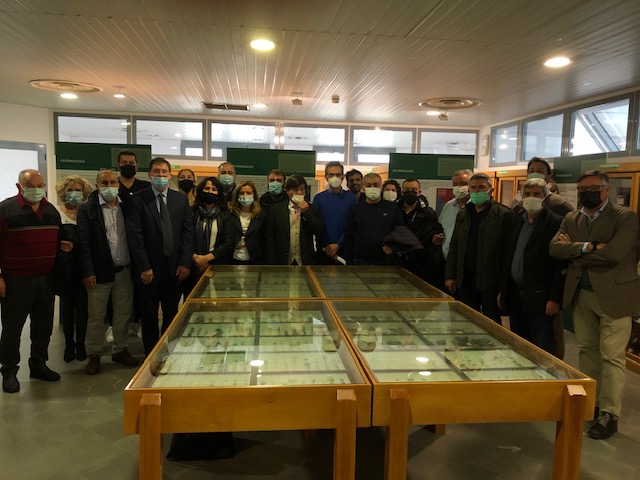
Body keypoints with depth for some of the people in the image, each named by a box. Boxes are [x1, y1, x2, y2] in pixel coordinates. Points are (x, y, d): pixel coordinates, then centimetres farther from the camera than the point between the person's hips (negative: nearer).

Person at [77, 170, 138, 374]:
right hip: (100, 271, -3)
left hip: (125, 271, 4)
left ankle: (120, 349, 28)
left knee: (123, 312, 12)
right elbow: (84, 244, -8)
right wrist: (88, 272, -12)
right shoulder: (87, 210, -4)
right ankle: (94, 354, 21)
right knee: (96, 315, 7)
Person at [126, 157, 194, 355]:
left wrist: (185, 263, -5)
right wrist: (144, 267, -12)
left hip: (175, 268, 3)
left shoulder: (181, 200, 7)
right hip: (150, 269, -2)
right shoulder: (138, 200, -3)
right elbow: (135, 236, -7)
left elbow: (187, 233, 3)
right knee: (149, 315, 8)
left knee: (171, 313, 11)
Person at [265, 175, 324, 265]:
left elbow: (320, 232, -5)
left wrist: (307, 212, -12)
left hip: (306, 262, 1)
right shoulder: (276, 209, 2)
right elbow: (269, 239, 1)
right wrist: (272, 264, -5)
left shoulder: (312, 209, 6)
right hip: (282, 262, -1)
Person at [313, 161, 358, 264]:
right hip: (323, 249, 1)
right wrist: (325, 247, -9)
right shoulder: (318, 198, 2)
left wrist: (338, 244, -12)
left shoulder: (351, 198, -1)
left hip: (344, 248, -1)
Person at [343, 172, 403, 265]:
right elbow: (348, 238, 6)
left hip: (385, 262, 0)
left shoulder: (392, 208, 5)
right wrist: (348, 262, 1)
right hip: (360, 261, 0)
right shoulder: (356, 209, 6)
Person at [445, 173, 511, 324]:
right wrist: (450, 276, 8)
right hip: (466, 280, 5)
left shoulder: (503, 214, -5)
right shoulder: (462, 214, 12)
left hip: (490, 281, -5)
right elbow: (454, 247, 13)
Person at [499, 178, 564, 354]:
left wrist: (555, 299, -15)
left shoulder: (556, 223, -8)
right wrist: (503, 290, 13)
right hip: (515, 296, 7)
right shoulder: (517, 221, 13)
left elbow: (560, 264, -12)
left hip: (539, 297, -6)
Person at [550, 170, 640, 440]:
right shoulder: (571, 219, 8)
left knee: (611, 356, 0)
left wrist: (574, 249, -11)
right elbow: (554, 248, -6)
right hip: (581, 294, 6)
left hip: (613, 295, -5)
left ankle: (609, 414, 10)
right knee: (586, 350, 15)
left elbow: (614, 253, -23)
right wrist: (588, 247, -20)